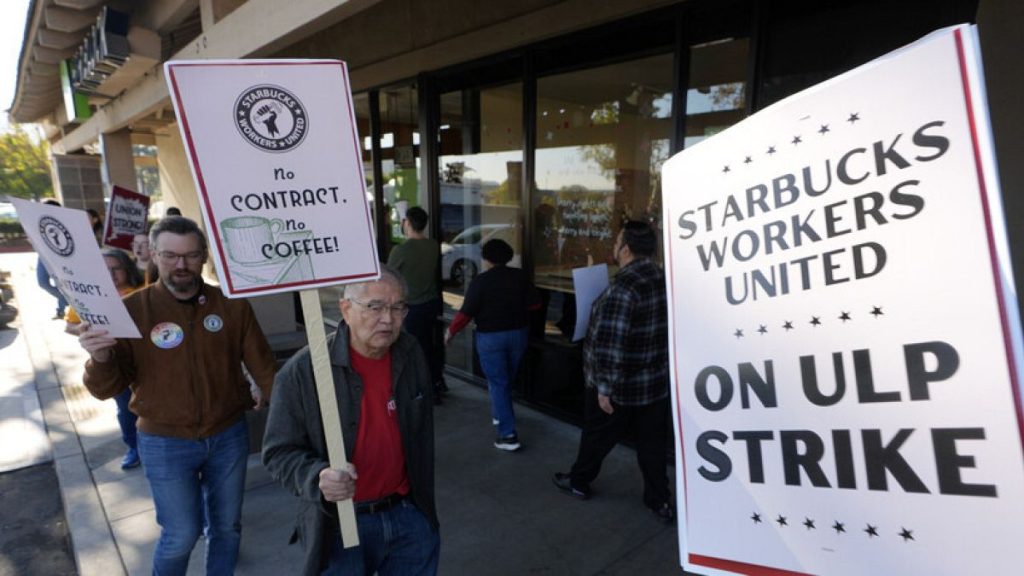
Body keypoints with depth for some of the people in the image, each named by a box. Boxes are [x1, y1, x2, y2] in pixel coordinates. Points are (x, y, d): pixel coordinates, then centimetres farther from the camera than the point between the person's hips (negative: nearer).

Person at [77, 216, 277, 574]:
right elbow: (106, 389, -8)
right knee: (181, 536, 10)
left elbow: (262, 367, -2)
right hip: (165, 444, -2)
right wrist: (100, 357, -29)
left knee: (227, 526, 18)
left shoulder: (232, 305, -7)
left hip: (229, 436, 2)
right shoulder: (131, 310, -10)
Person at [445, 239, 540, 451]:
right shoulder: (520, 276, -3)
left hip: (490, 337, -5)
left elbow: (466, 313, -14)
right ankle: (499, 414, 42)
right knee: (507, 380, 23)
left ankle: (508, 435, -2)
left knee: (498, 384, 1)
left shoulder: (480, 281, -14)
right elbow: (535, 303, 1)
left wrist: (451, 331, 2)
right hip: (518, 333, 5)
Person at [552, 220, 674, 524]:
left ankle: (578, 482, 35)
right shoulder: (664, 279, 0)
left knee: (597, 435, 15)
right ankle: (660, 500, 27)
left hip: (621, 385, -6)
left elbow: (610, 345, -28)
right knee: (652, 442, 17)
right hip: (657, 380, 7)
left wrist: (605, 387, -20)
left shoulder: (622, 289, -26)